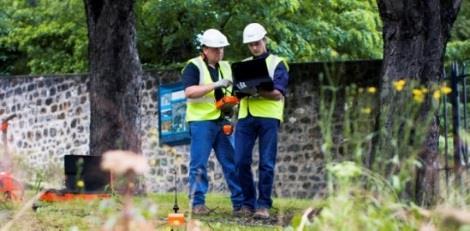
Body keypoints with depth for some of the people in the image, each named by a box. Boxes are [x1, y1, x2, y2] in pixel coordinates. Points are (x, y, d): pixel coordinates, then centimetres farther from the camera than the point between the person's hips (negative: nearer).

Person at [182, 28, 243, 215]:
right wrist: (215, 85, -24)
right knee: (199, 164, -3)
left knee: (232, 163, 4)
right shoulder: (194, 66, -3)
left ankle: (239, 202, 7)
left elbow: (232, 93, 25)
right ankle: (198, 203, 1)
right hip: (201, 121, -6)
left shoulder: (225, 67, 17)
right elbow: (189, 91, -17)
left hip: (223, 121, 6)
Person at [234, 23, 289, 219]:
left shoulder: (277, 63, 6)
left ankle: (263, 205, 0)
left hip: (268, 117, -4)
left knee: (266, 163, -5)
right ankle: (248, 203, 9)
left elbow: (278, 94, -5)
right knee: (241, 161, -3)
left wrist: (258, 91, -21)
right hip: (246, 116, 4)